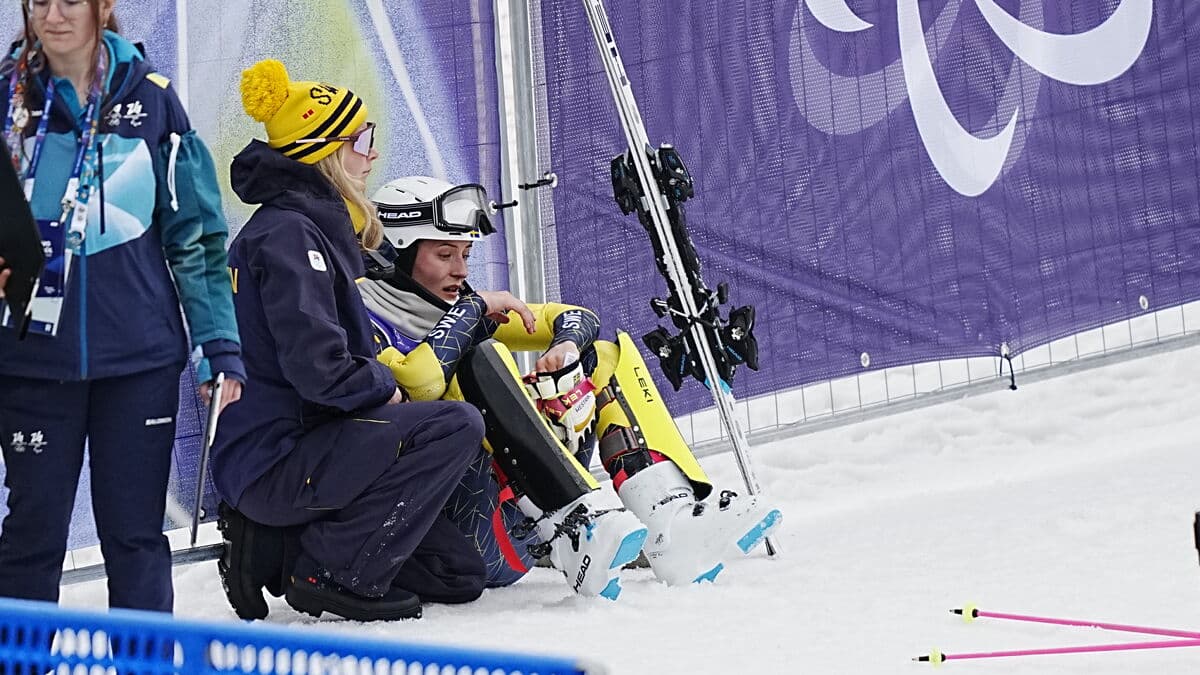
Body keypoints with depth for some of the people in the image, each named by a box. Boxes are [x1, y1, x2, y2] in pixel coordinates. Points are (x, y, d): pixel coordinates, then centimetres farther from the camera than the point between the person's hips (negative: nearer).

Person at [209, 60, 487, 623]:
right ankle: (332, 572, -15)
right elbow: (315, 366, -26)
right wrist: (384, 387, -8)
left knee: (458, 577, 12)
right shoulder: (288, 233, -16)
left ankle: (275, 544, 10)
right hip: (276, 460, -10)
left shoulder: (316, 228, 16)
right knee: (455, 425, -22)